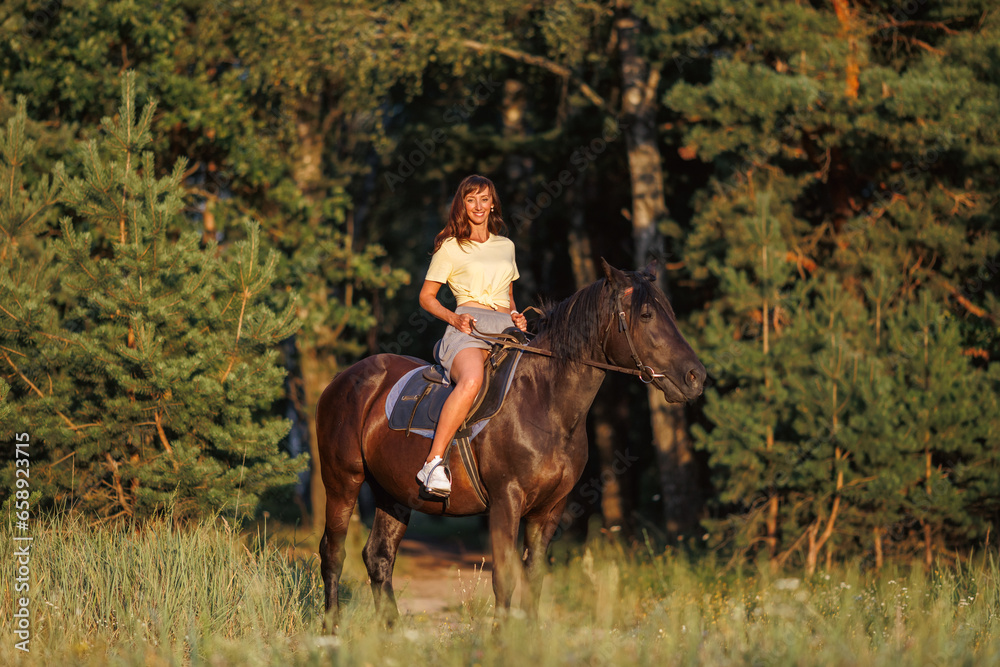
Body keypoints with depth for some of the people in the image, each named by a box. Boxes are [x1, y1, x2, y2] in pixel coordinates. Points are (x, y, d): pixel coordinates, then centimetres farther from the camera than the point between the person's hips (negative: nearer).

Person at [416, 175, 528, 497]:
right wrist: (453, 318, -7)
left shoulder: (506, 246, 25)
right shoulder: (450, 246, 11)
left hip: (507, 329, 6)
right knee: (472, 380, -38)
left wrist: (517, 316, 10)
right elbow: (426, 296, 12)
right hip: (468, 329, -6)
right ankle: (433, 463, -43)